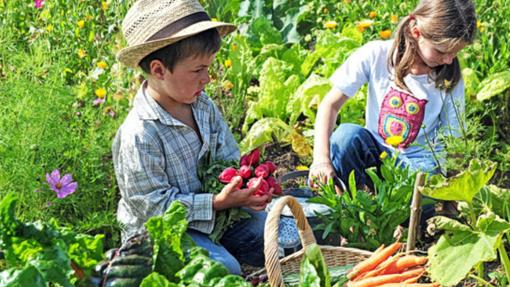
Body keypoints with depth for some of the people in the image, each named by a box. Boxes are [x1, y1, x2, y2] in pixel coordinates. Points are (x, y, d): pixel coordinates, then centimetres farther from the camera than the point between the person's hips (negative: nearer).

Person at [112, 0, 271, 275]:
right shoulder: (139, 134, -28)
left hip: (210, 212, 7)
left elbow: (229, 158, 7)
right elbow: (154, 205, -24)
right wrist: (218, 202, -29)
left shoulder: (202, 105, -3)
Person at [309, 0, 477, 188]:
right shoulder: (376, 55, -13)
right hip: (375, 150, 0)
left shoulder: (450, 81, -9)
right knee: (347, 134, -33)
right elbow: (331, 104, -14)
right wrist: (322, 159, -27)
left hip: (419, 160, 0)